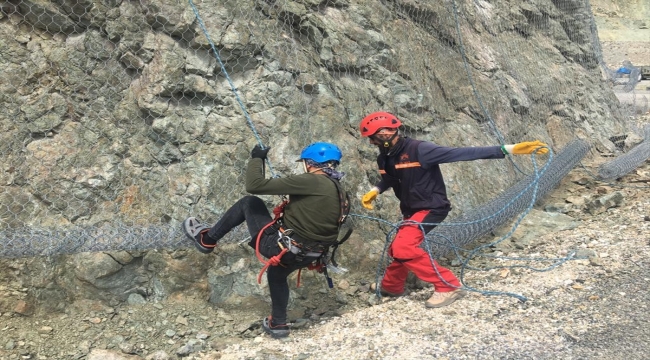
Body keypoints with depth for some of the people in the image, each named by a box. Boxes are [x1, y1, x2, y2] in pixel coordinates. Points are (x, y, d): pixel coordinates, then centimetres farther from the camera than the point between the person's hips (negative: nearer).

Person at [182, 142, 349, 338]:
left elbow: (255, 185, -20)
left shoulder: (311, 181, -21)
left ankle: (207, 239, 22)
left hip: (277, 246, -8)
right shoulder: (341, 193, 4)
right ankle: (278, 324, 49)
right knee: (277, 274, 39)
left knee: (249, 202, 10)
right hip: (305, 256, 8)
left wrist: (256, 158, -4)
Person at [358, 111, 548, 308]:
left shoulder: (418, 149, -26)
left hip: (431, 208, -8)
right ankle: (391, 286, 49)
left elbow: (461, 153, -30)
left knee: (403, 247, -24)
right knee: (398, 249, 19)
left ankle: (449, 286, -15)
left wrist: (508, 149, -36)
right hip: (411, 211, 8)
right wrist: (375, 191, 3)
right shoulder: (385, 159, -1)